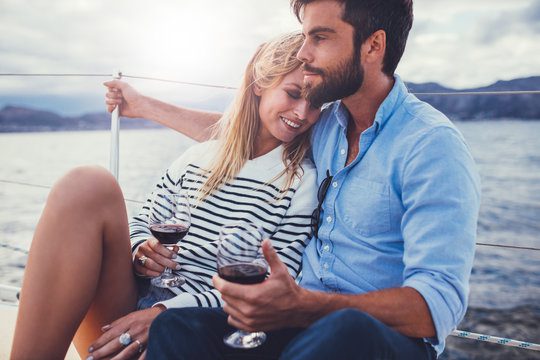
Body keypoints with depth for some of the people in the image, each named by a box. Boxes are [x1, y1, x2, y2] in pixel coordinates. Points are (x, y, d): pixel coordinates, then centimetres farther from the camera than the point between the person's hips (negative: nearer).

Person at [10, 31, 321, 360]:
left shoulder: (303, 181, 1)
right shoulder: (198, 157, 11)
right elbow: (141, 223, 19)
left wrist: (164, 312, -15)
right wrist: (140, 252, -6)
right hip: (131, 304, 4)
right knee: (87, 186, -19)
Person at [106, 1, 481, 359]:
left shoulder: (432, 144, -13)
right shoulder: (325, 123, 8)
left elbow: (438, 305, -22)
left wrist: (302, 307, -35)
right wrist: (144, 105, 33)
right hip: (309, 322, 4)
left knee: (346, 329, -39)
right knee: (175, 327, -24)